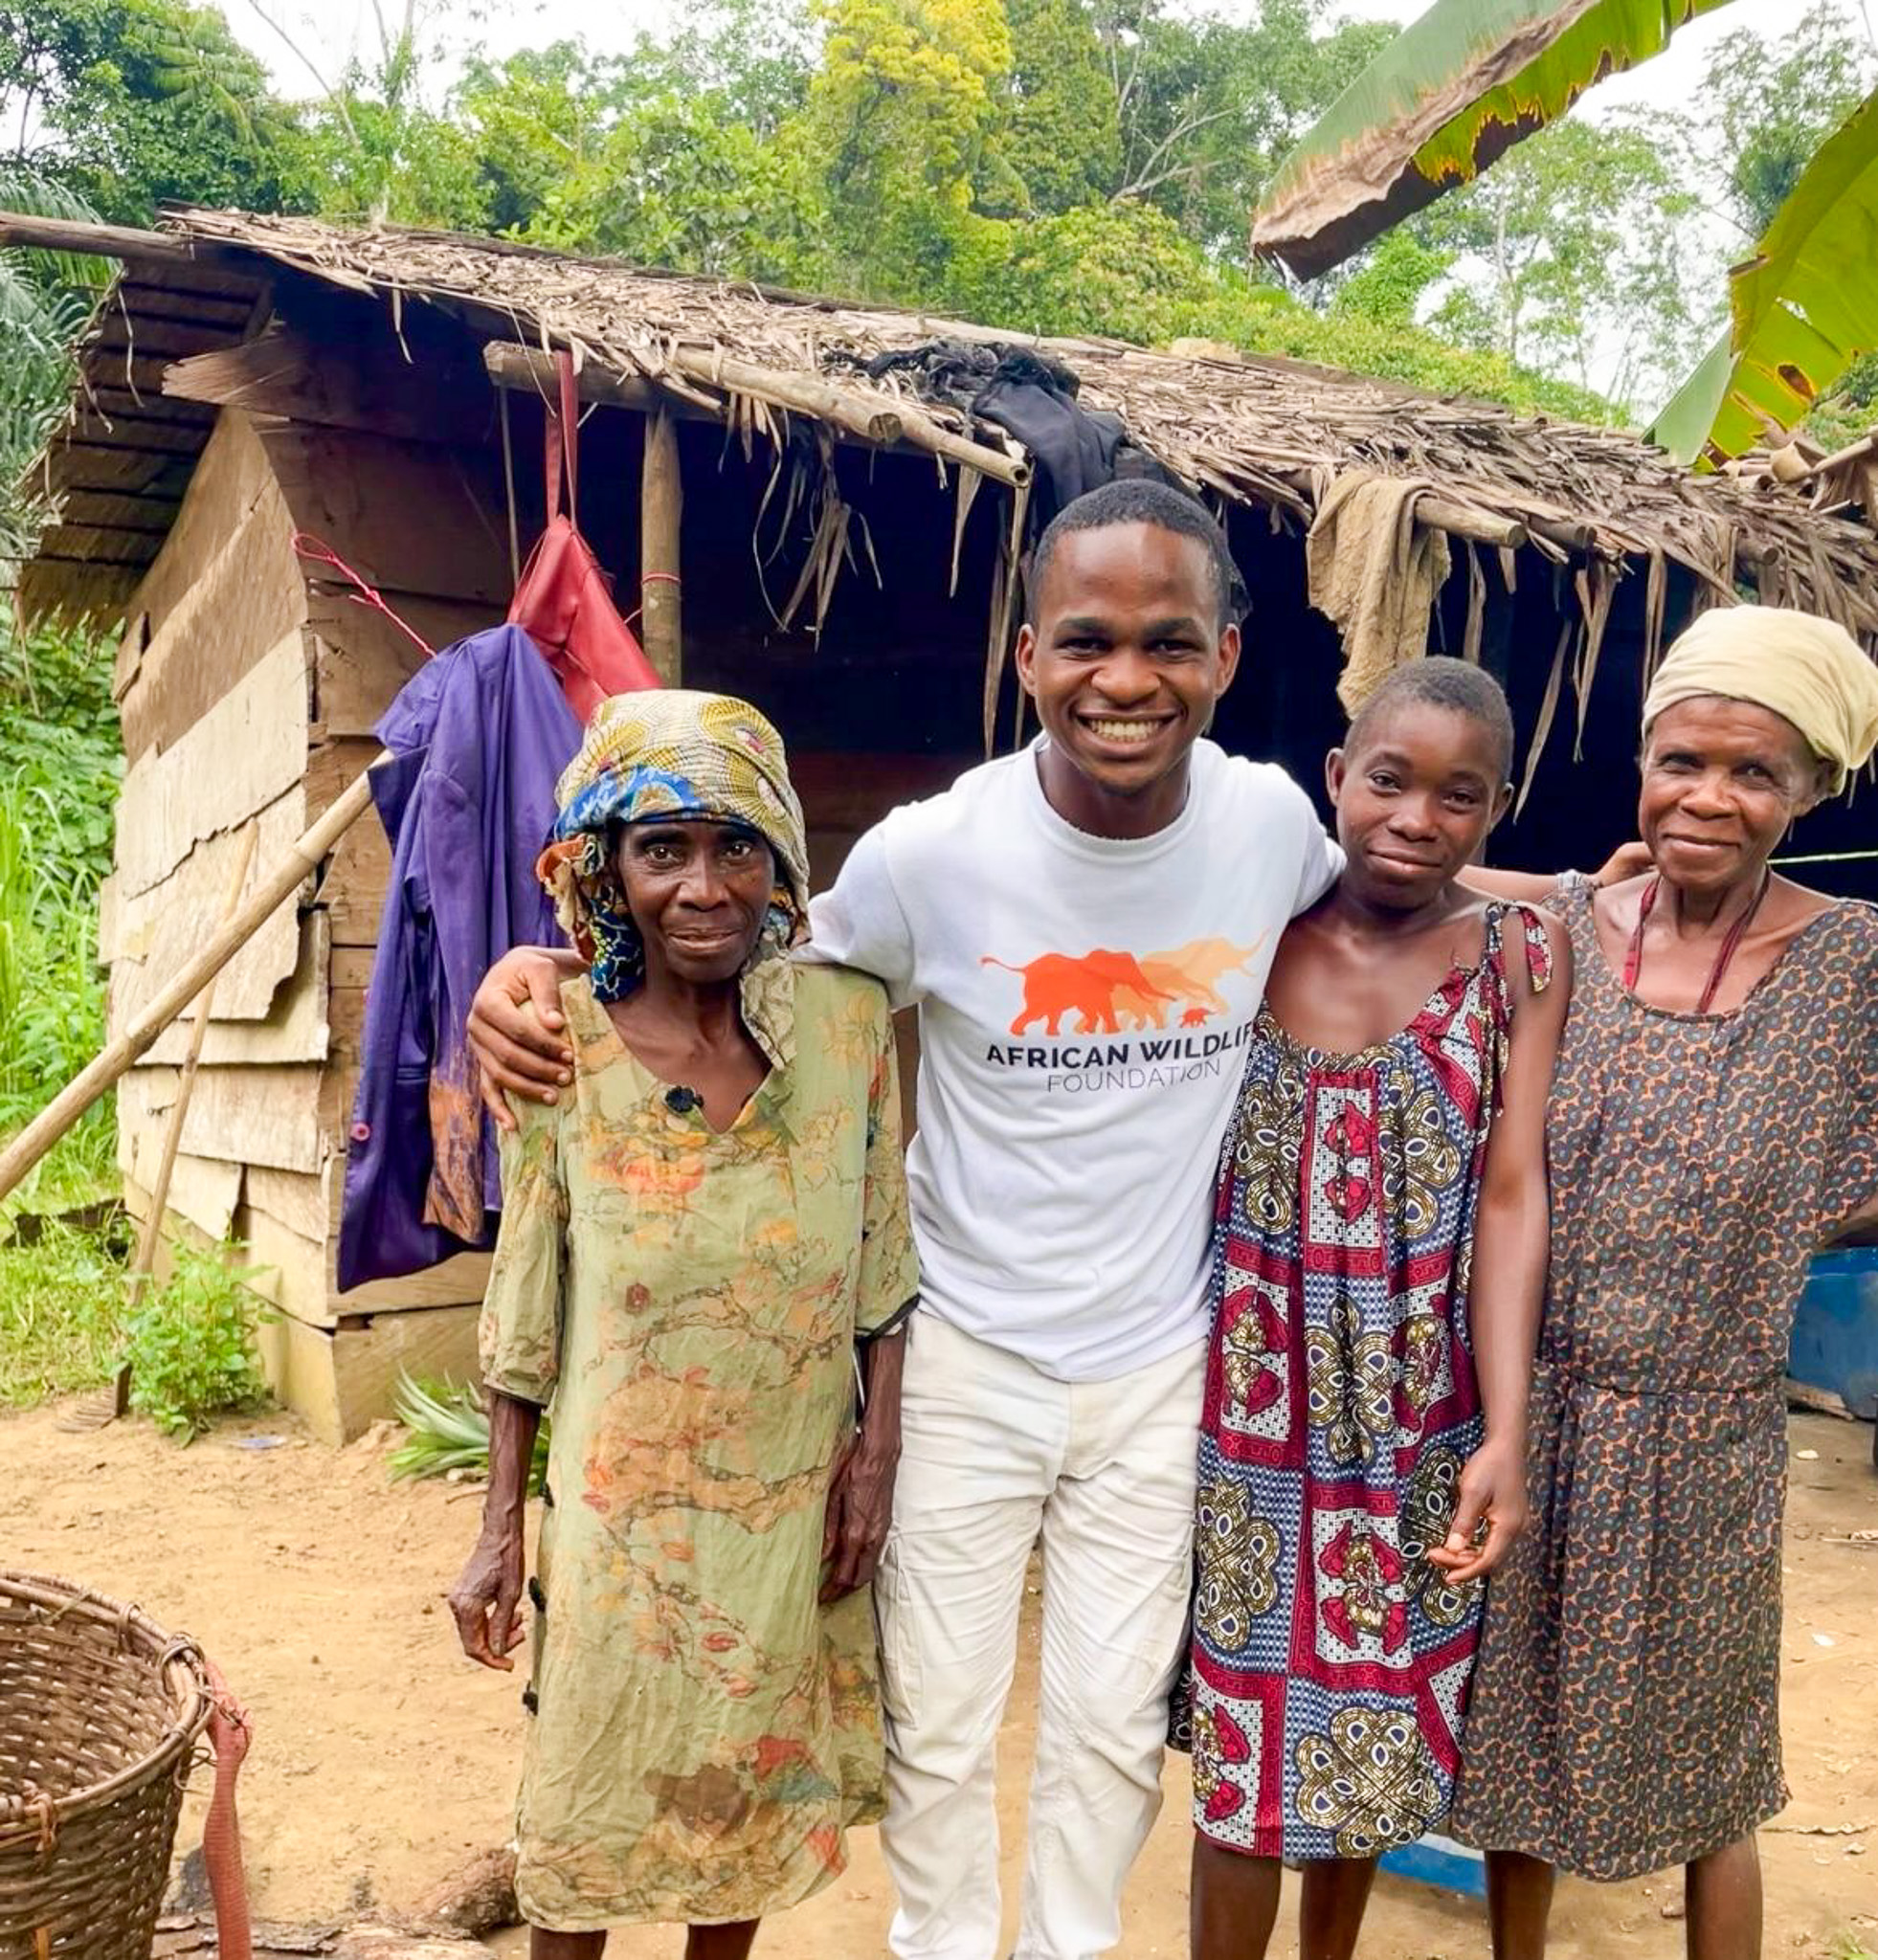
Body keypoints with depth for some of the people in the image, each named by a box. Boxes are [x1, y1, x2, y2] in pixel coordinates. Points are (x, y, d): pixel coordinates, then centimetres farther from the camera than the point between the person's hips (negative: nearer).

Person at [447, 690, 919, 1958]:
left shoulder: (846, 1015, -10)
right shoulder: (559, 1040, -12)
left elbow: (883, 1260, -1)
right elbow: (525, 1301, -4)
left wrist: (880, 1449, -4)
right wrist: (500, 1530, -1)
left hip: (796, 1495, 1)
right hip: (622, 1502, -1)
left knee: (755, 1784, 18)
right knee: (591, 1792, 13)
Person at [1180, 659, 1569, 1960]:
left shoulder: (1522, 955, -5)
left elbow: (1512, 1196, -9)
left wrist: (1505, 1434, -15)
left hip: (1419, 1412, 1)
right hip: (1260, 1399, -1)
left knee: (1381, 1713, 18)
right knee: (1252, 1719, 8)